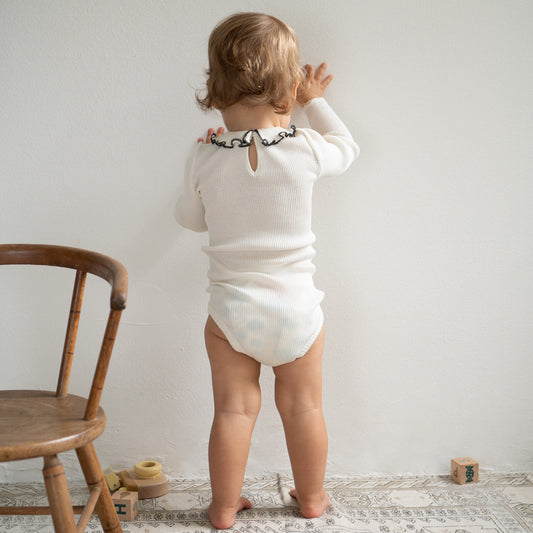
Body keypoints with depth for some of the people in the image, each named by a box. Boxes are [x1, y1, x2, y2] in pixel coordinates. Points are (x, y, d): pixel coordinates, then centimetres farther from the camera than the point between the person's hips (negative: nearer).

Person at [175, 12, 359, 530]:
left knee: (234, 409, 12)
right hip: (296, 307, 0)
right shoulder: (305, 149, -13)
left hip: (230, 308, 0)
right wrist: (315, 102, 22)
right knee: (303, 407, 16)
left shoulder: (205, 159, -10)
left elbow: (191, 218, 7)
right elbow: (346, 148, 11)